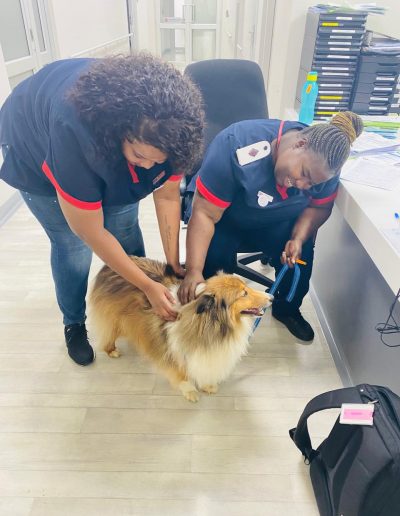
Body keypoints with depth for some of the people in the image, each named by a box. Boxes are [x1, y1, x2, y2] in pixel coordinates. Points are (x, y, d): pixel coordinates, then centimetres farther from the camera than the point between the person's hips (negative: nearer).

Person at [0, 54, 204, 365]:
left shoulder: (166, 130, -30)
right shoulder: (73, 131, -44)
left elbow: (167, 196, -17)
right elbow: (91, 234, -36)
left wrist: (174, 262, -19)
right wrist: (149, 287, -30)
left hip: (109, 146, 4)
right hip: (35, 150, -4)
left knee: (125, 228, -2)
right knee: (72, 245, -7)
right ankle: (74, 324, 18)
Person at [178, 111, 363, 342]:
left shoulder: (323, 162, -19)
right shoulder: (237, 147, -35)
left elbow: (319, 206, -5)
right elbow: (204, 214, -34)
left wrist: (298, 239, -25)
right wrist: (194, 271, -43)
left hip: (275, 222, 4)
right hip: (225, 220, -3)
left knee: (302, 252, -19)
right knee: (215, 254, -29)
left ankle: (287, 309, 11)